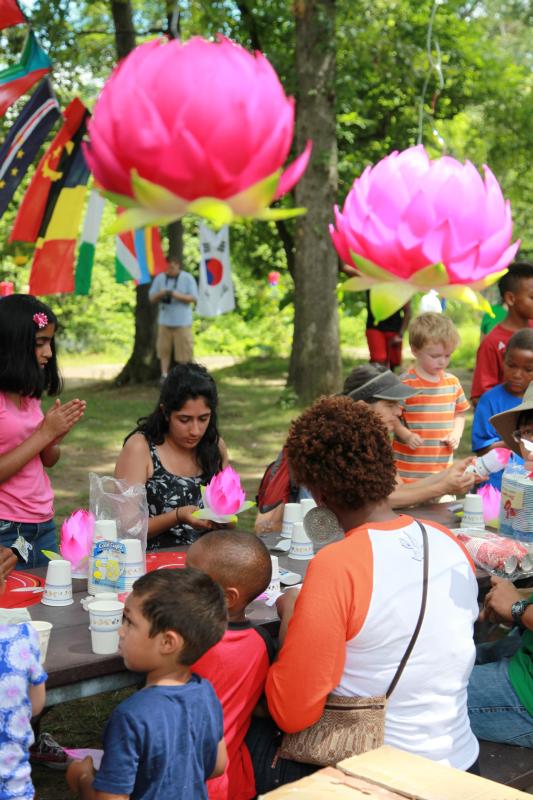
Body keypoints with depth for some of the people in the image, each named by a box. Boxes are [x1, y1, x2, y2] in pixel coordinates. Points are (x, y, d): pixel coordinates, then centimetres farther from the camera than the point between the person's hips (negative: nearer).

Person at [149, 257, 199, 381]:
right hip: (165, 321, 3)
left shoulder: (187, 278, -1)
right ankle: (164, 375, 3)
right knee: (164, 350, -1)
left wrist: (177, 295, -19)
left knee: (185, 351, -4)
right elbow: (152, 298, 9)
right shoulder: (160, 278, 7)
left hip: (182, 321, -3)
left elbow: (194, 298, -6)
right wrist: (160, 294, -13)